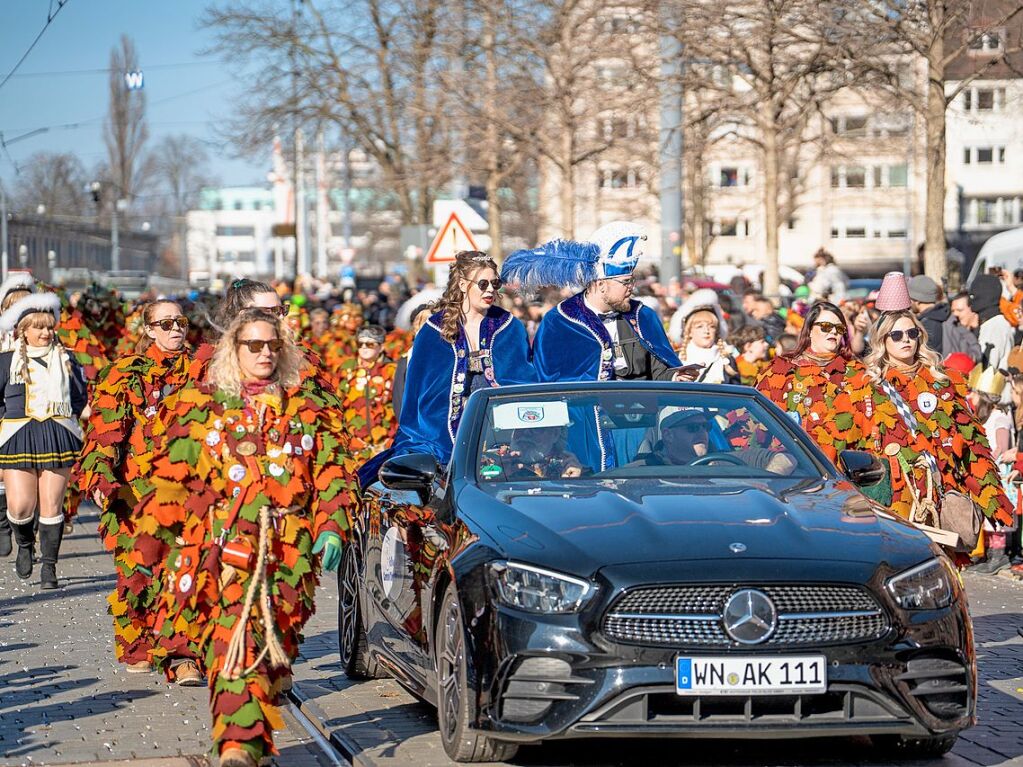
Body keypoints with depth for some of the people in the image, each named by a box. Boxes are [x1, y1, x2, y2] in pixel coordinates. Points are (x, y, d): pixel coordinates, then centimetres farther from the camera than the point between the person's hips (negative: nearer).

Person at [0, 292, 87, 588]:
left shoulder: (66, 359, 9)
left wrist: (68, 417, 9)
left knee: (52, 505, -2)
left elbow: (80, 395, 19)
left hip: (58, 438, 1)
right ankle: (25, 545, 25)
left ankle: (49, 566, 7)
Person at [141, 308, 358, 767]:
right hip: (217, 545, -1)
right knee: (227, 639, -15)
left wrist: (331, 528, -1)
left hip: (286, 552, 1)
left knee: (267, 642, -5)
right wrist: (172, 533, 3)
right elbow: (171, 473, 11)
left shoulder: (308, 411, 15)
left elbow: (333, 475, 12)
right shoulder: (199, 406, 13)